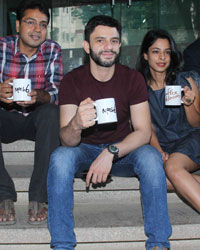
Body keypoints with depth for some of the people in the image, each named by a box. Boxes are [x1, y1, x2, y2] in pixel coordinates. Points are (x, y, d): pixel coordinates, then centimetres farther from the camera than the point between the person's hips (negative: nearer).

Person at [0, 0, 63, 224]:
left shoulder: (52, 50, -4)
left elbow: (56, 93, -14)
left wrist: (38, 96, -38)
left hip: (37, 120, 0)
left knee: (52, 113, -33)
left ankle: (38, 198, -31)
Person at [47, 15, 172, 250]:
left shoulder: (132, 78, -9)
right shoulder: (72, 80, -12)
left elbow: (143, 132, -15)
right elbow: (67, 139, -20)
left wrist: (111, 152, -33)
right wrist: (75, 125, -45)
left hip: (123, 150, 1)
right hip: (85, 150, 0)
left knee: (150, 156, -30)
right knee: (60, 157, -32)